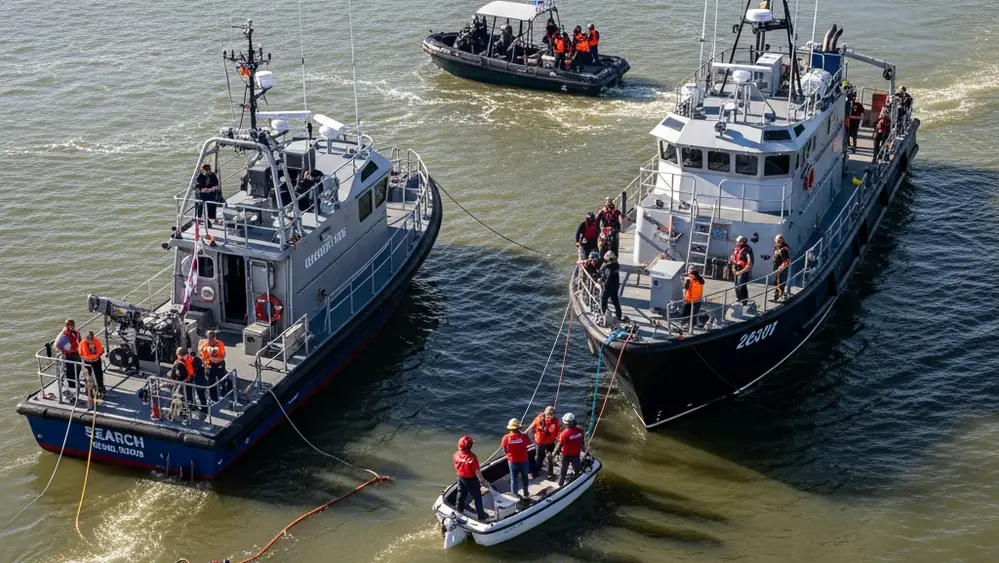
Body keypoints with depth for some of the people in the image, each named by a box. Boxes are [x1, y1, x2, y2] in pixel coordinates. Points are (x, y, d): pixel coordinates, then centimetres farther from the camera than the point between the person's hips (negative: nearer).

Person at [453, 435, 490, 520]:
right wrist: (482, 480, -10)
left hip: (461, 478, 6)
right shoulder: (471, 457, -32)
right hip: (471, 479, -6)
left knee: (461, 494, 26)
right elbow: (477, 471, -24)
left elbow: (456, 467, 4)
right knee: (477, 497, 10)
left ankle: (459, 511, 42)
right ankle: (481, 515, 21)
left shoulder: (456, 455, -12)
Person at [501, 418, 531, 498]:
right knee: (525, 477, 22)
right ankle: (526, 493, 36)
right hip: (523, 460, 0)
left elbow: (505, 450, -7)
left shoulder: (506, 438, -19)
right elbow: (526, 446, -2)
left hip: (512, 461, 0)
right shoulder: (524, 436, -21)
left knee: (513, 478, 17)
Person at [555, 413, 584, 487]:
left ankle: (560, 484, 34)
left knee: (563, 470, 19)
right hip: (576, 455, 2)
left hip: (566, 455, -2)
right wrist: (582, 450, 19)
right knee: (576, 470, 19)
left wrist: (554, 453, -4)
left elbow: (559, 445, -19)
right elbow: (581, 443, 1)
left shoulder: (564, 433, -27)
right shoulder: (580, 431, -14)